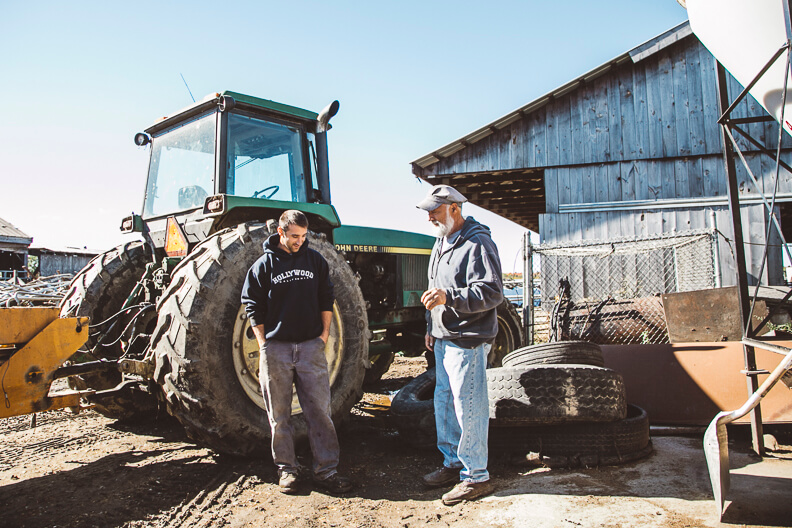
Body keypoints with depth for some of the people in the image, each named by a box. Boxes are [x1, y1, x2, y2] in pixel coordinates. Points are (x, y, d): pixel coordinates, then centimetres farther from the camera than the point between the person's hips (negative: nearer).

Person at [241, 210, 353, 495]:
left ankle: (326, 471, 9)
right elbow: (253, 306, 3)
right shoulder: (264, 265, 1)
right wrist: (264, 344, -3)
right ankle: (287, 469, 21)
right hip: (275, 349, -1)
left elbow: (326, 299, 14)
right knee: (279, 415, 7)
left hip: (310, 346, 1)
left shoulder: (315, 260, 8)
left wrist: (324, 334, 6)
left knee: (320, 410, 1)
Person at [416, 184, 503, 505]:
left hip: (467, 340, -10)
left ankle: (476, 477, 12)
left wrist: (449, 297, -32)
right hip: (444, 340, 10)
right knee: (444, 403, 17)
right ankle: (453, 464, 32)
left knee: (468, 408, -3)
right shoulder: (441, 243, 16)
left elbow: (492, 293, -22)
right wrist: (431, 328, 24)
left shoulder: (477, 244, -14)